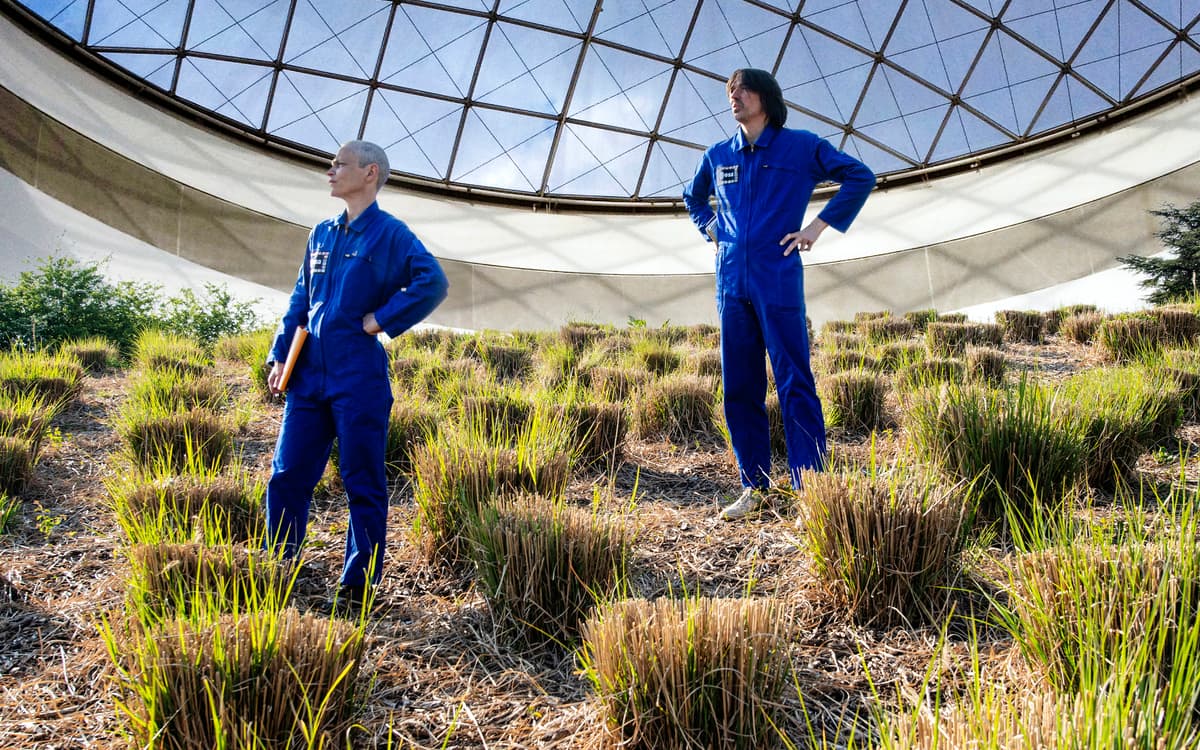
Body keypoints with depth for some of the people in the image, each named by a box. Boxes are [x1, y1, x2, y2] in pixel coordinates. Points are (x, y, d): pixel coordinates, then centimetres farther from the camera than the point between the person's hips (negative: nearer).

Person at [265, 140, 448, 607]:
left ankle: (359, 584, 13)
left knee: (363, 483, 2)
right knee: (287, 475, 8)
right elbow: (300, 300, 19)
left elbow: (433, 283, -18)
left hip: (359, 380, -6)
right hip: (310, 376, 6)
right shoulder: (322, 233, 15)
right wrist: (280, 356, 11)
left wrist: (381, 319, -14)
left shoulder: (390, 234, -5)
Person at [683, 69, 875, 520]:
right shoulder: (718, 156, 15)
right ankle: (753, 487, 14)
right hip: (731, 282, 5)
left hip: (778, 281, -5)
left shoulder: (801, 146, 3)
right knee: (738, 389, 5)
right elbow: (693, 197, 34)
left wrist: (818, 227, -3)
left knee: (795, 386, -6)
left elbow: (861, 177, 2)